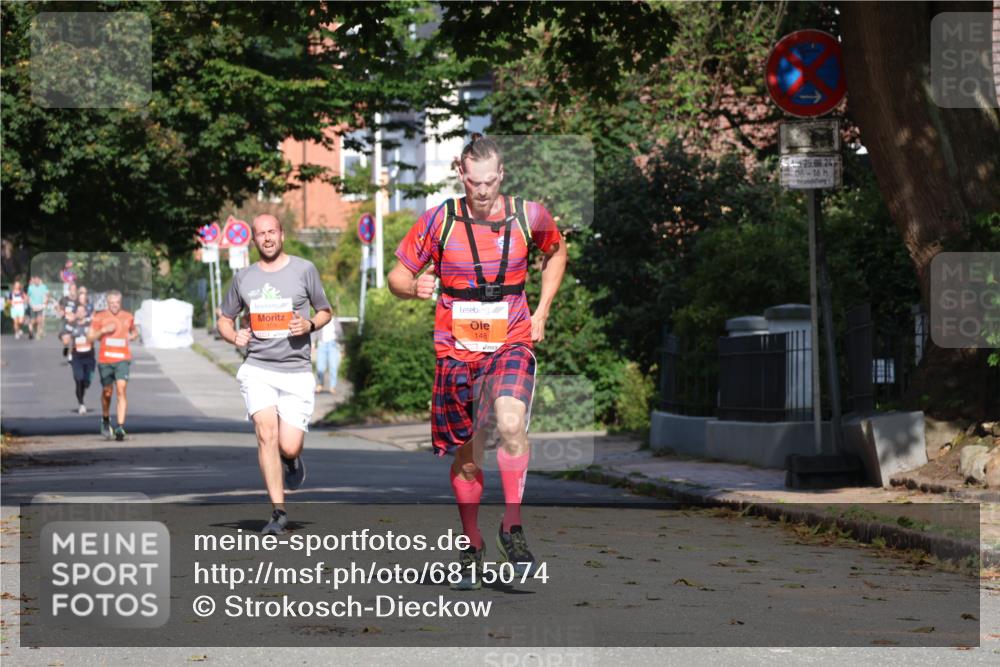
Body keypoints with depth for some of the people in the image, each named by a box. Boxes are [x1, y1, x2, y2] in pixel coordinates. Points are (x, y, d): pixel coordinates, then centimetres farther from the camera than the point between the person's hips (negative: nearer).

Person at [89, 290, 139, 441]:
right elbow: (91, 337, 5)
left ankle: (120, 427, -20)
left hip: (122, 359, -1)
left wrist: (132, 336, 3)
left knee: (121, 390, -15)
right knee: (107, 392, 11)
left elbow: (134, 332, 27)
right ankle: (105, 419, 38)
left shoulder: (128, 317, 9)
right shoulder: (99, 317, 5)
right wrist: (103, 330, -12)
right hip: (105, 360, 1)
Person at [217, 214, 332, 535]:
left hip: (296, 370, -1)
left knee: (289, 447, -8)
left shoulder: (304, 269, 4)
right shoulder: (243, 278, 10)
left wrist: (309, 325, -8)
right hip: (257, 368, 1)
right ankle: (278, 512, -12)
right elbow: (225, 319, 20)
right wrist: (234, 336, -2)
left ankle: (292, 459, 31)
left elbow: (325, 311, 14)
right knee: (266, 433, -18)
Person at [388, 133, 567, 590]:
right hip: (457, 350, 1)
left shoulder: (528, 216, -2)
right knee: (467, 456, 8)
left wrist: (541, 312, 11)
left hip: (512, 344, -1)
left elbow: (556, 251, 20)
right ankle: (471, 545, 28)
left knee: (510, 422, -29)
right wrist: (415, 287, -22)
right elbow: (396, 277, 2)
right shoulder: (438, 221, -5)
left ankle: (512, 526, -15)